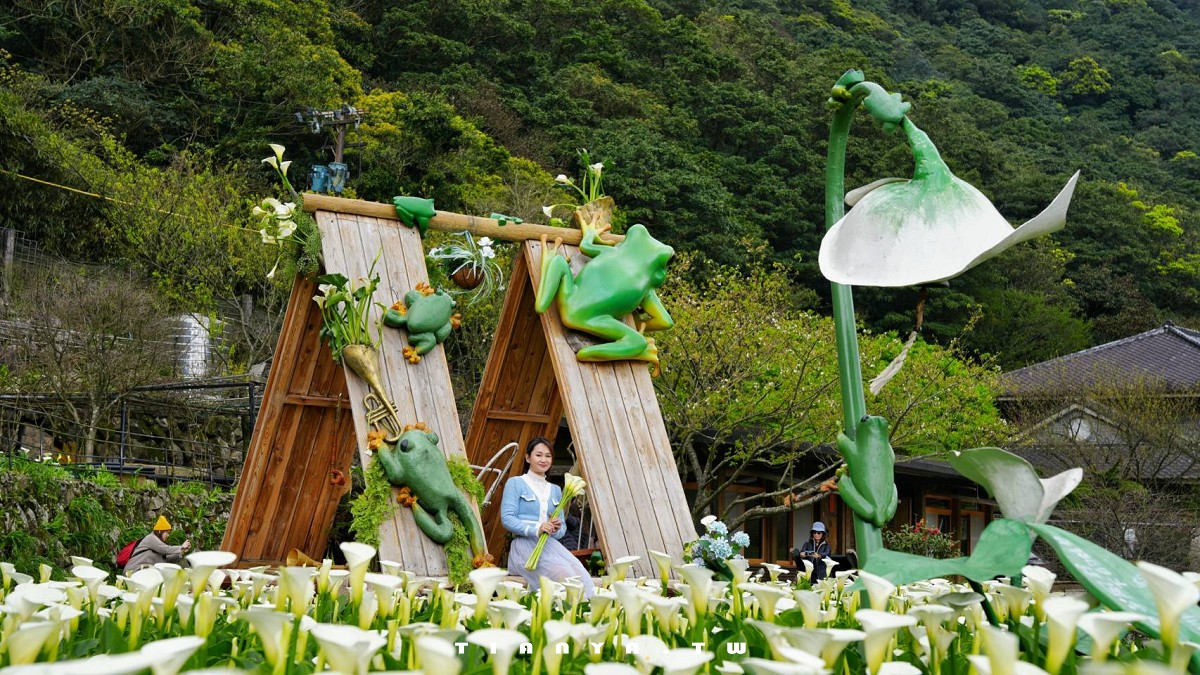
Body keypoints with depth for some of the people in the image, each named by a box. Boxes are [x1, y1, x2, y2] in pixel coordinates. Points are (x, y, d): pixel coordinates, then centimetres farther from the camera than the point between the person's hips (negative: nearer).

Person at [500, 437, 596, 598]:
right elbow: (507, 518, -5)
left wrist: (556, 529, -3)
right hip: (525, 544, -5)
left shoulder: (555, 490, 24)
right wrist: (536, 529, -20)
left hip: (551, 544, 5)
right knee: (565, 574, -34)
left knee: (583, 577, -28)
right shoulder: (515, 483, 7)